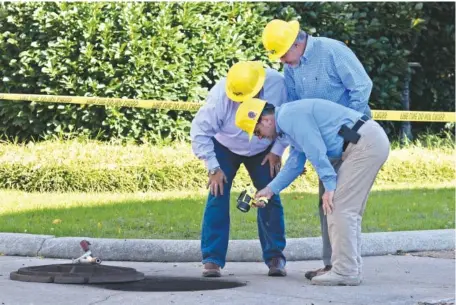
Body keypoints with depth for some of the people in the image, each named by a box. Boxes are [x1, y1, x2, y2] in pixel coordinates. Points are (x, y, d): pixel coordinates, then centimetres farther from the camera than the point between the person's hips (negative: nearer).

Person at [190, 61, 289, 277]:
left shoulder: (277, 84, -31)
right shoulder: (220, 95, -33)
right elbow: (199, 131, -24)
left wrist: (277, 150, -15)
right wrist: (213, 168, -23)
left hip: (262, 151, 2)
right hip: (225, 148, -1)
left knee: (270, 198, -6)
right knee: (218, 197, -13)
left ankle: (275, 257, 3)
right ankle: (212, 259, -10)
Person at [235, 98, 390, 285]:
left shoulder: (289, 116, -10)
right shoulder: (289, 121, 23)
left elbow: (316, 151, -16)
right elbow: (294, 164, 33)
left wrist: (329, 186, -12)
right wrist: (270, 190, 35)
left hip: (365, 143, -10)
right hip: (371, 141, 10)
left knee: (339, 207, -9)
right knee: (348, 209, 14)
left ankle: (344, 272, -8)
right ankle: (350, 268, 16)